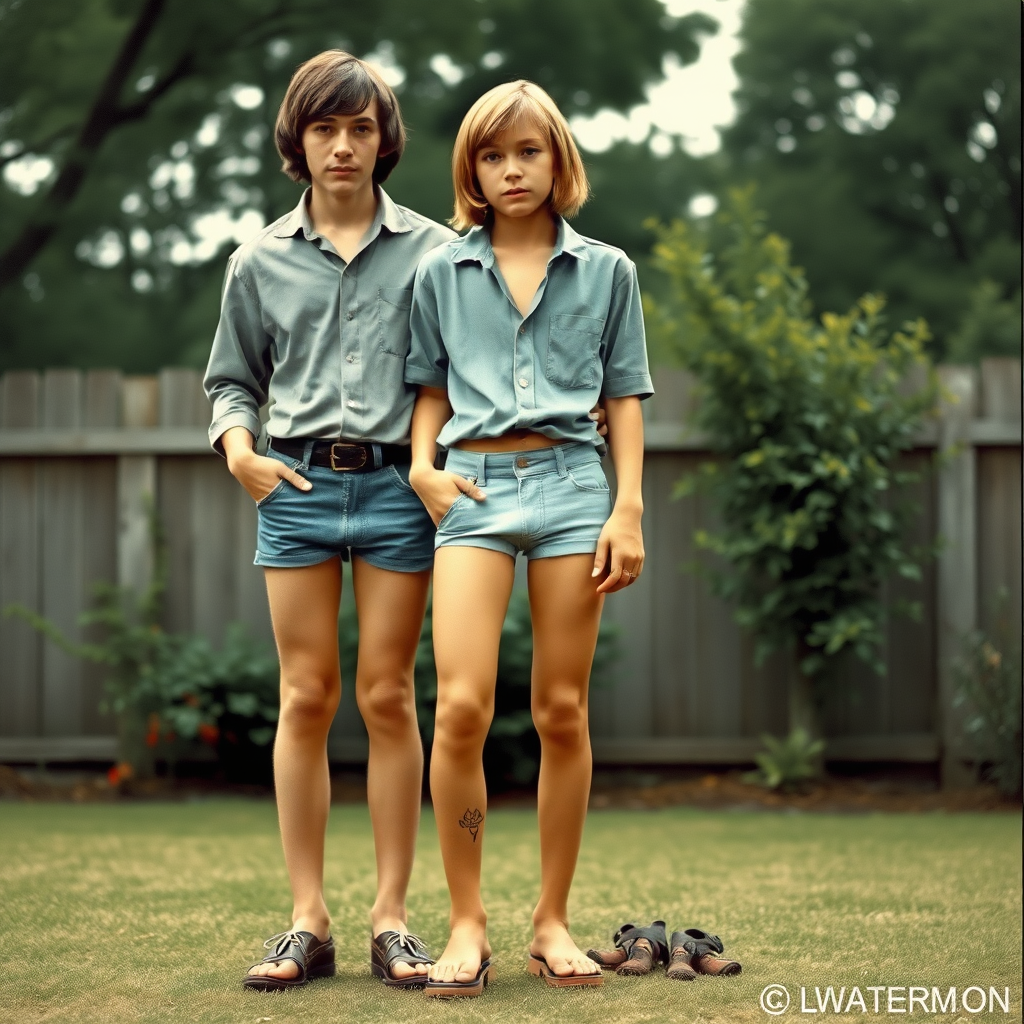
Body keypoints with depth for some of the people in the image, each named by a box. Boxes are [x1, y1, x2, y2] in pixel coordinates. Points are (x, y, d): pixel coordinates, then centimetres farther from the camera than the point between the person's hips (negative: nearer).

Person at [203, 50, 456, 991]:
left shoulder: (432, 251, 6)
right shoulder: (261, 262, 11)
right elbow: (232, 379, 18)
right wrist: (239, 447, -1)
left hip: (396, 485, -1)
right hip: (297, 485, 1)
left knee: (388, 696, 0)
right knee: (306, 698, 0)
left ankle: (392, 916, 6)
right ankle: (308, 921, 4)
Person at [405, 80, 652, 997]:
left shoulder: (605, 271, 11)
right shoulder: (441, 274, 12)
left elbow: (624, 397, 11)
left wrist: (629, 509, 3)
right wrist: (422, 465, -1)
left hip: (570, 481, 0)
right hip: (474, 486, 0)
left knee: (563, 712, 2)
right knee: (461, 706, -13)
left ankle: (552, 921, 12)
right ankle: (467, 923, -2)